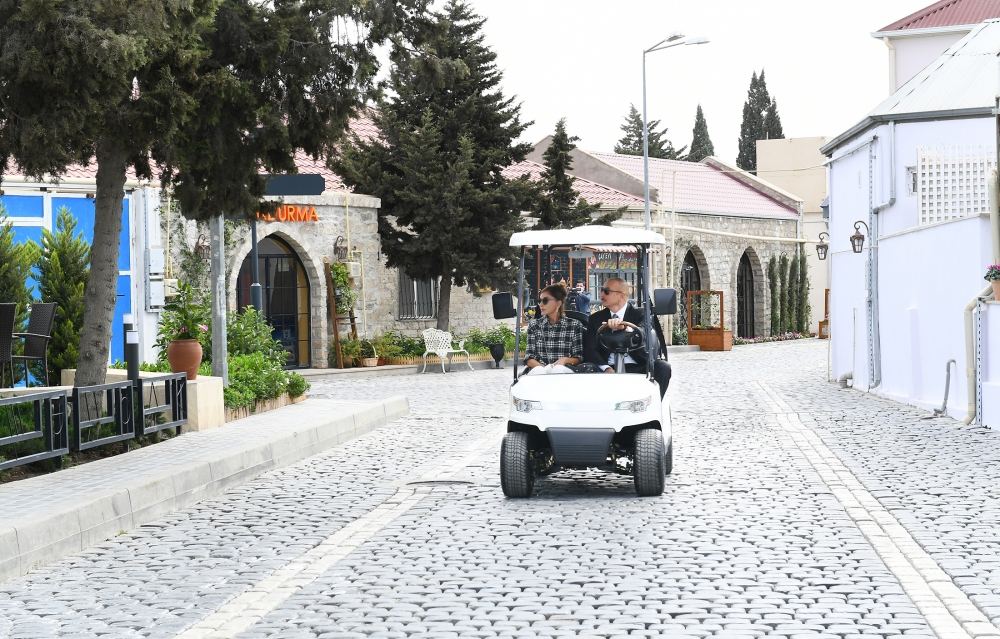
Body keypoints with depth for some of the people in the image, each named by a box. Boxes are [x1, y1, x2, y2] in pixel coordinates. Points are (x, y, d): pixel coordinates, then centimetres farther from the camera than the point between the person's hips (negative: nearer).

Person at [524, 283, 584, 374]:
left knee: (557, 369, -38)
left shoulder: (574, 326, 7)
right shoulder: (534, 325, 13)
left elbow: (578, 358, 8)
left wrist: (565, 360, -14)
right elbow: (529, 358, 8)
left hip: (564, 370, -1)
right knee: (538, 371, -37)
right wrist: (542, 367, -13)